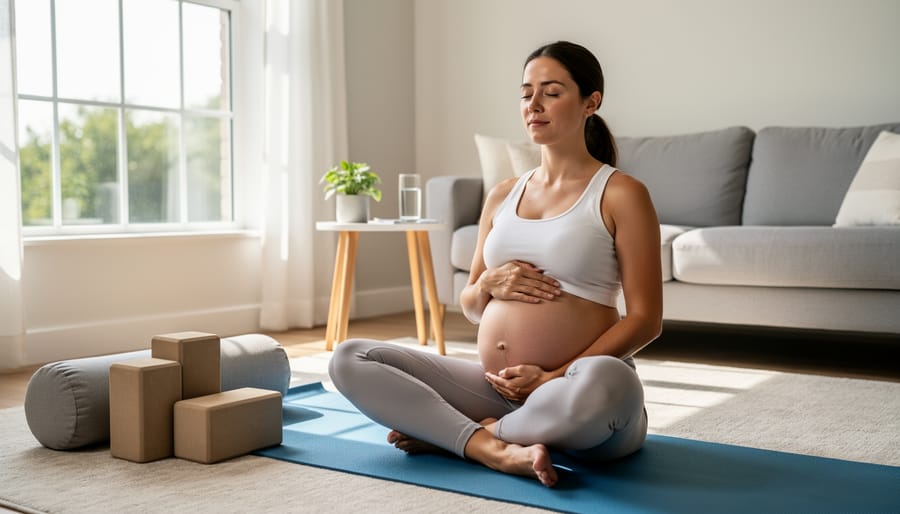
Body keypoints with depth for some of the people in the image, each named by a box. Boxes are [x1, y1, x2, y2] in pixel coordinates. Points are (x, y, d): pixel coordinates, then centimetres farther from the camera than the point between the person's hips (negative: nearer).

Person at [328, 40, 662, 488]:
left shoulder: (621, 194, -2)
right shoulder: (502, 196, 13)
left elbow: (645, 319, -7)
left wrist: (554, 379, -16)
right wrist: (489, 284, -6)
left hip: (577, 395, -5)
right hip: (494, 389, 5)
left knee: (606, 382, -42)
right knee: (349, 359, -8)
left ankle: (446, 432, -16)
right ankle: (495, 449, -21)